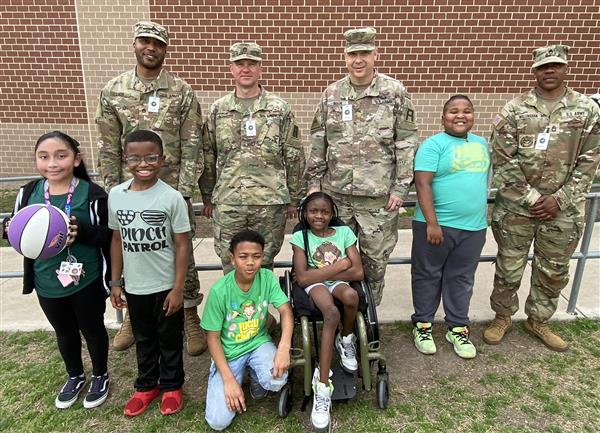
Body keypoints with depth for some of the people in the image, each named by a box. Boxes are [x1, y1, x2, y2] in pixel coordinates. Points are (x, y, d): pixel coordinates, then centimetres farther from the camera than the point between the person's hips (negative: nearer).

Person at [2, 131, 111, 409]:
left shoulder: (92, 195, -16)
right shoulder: (28, 193, -4)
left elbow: (108, 237, -14)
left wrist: (81, 232, -30)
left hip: (86, 280, -4)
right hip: (47, 282, 4)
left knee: (92, 329, 16)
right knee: (64, 332, 24)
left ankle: (100, 376, 41)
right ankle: (75, 376, 48)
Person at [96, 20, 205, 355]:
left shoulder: (182, 91, -3)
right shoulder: (113, 91, 3)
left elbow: (192, 147, -6)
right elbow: (108, 148, 5)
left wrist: (184, 191, -11)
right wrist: (113, 192, 1)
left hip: (172, 189, -2)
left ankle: (191, 316, 24)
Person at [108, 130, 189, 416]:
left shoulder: (172, 197, -15)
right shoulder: (115, 195, -3)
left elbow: (182, 245, -11)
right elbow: (117, 240, 6)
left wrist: (178, 288, -12)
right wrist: (116, 281, 7)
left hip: (165, 286, -3)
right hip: (134, 286, 4)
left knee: (169, 338, 15)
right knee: (143, 338, 21)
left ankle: (171, 386, 36)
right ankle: (146, 385, 42)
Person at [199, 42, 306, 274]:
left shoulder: (280, 108, 2)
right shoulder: (218, 109, 7)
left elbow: (294, 157, 3)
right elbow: (208, 157, 11)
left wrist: (294, 199, 2)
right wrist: (207, 198, 10)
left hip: (270, 202, -1)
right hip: (227, 203, 1)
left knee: (264, 265, 10)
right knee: (231, 268, 8)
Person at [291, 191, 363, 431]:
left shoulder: (344, 232, 2)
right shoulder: (300, 237, -2)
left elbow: (358, 272, -6)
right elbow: (303, 278, -13)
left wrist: (318, 273, -10)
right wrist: (340, 264, -12)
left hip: (340, 284, 2)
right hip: (315, 287, -2)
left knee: (351, 295, -35)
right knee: (332, 313, -35)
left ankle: (346, 340, -3)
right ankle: (323, 385, -30)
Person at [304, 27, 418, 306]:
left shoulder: (395, 92, -3)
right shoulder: (332, 94, 5)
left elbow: (406, 143, -4)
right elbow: (318, 141, 8)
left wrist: (400, 187, -8)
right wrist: (314, 181, 5)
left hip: (379, 194, -2)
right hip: (336, 192, 3)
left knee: (375, 258, 9)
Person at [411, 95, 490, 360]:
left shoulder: (481, 144, 12)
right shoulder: (433, 145, -8)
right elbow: (422, 184, -16)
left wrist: (484, 212, 20)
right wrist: (432, 223, -21)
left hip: (474, 227, 6)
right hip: (436, 225, -5)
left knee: (462, 278, 15)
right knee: (428, 276, 9)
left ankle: (458, 327, 30)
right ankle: (422, 325, 25)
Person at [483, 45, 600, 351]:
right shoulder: (514, 110, -3)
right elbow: (502, 160, -7)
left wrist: (559, 199, -9)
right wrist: (530, 198, -11)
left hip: (563, 209, 2)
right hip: (516, 206, -2)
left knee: (554, 270, 14)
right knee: (509, 267, 9)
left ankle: (538, 320, 35)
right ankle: (502, 317, 30)